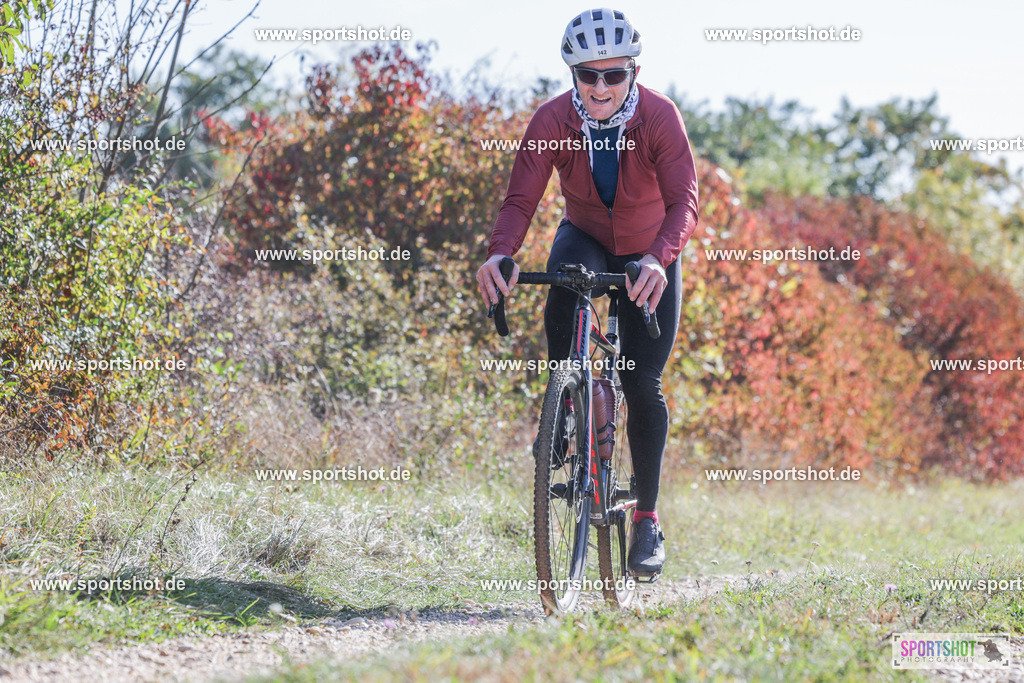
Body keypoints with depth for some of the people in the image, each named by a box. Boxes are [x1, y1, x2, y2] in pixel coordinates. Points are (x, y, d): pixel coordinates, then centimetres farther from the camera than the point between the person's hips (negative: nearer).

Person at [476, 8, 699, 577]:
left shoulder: (660, 117, -28)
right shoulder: (553, 121, -23)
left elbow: (684, 202, -37)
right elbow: (521, 199, -29)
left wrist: (658, 259, -56)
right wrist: (500, 253, -50)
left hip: (650, 257, -1)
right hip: (586, 238, 1)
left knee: (643, 383, -9)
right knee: (565, 277, -36)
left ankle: (648, 517, 6)